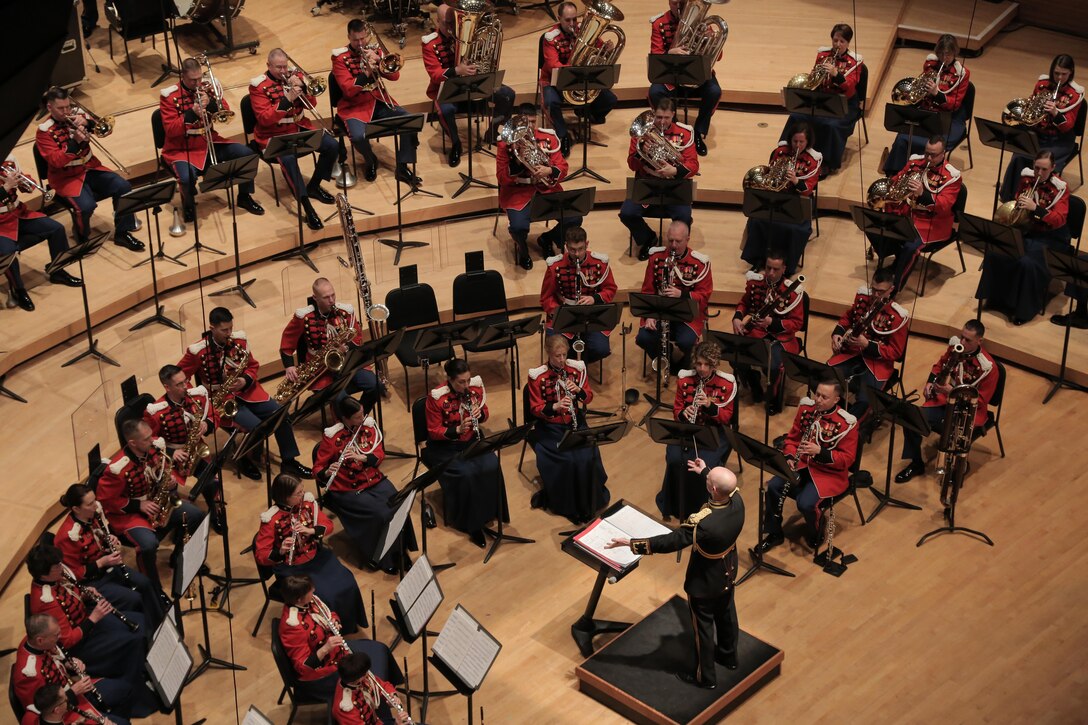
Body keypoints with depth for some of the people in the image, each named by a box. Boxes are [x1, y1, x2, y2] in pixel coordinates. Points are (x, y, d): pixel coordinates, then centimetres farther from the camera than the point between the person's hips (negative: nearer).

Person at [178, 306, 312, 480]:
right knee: (257, 427, -26)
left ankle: (289, 461, 2)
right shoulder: (198, 351, -14)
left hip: (246, 392, 5)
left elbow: (253, 366, 9)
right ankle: (245, 462, 2)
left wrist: (245, 380, -13)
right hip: (221, 400, -5)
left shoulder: (239, 340, -2)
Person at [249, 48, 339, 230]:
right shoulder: (259, 85, -7)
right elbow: (264, 119, -17)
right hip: (274, 134, -5)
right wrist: (287, 100, -26)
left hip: (300, 127, 6)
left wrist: (302, 87, -12)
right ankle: (307, 208, -34)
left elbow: (311, 105, 7)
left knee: (332, 146, -12)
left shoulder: (295, 75, 7)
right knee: (288, 158, -35)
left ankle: (313, 186, 10)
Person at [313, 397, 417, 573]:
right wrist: (327, 472, -31)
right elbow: (317, 469, -8)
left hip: (374, 481, 4)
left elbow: (379, 455, -3)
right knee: (380, 514, -27)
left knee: (398, 506, -22)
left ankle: (399, 551, -3)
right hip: (347, 490, -4)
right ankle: (380, 558, -5)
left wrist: (360, 457, -23)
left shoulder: (369, 427, 2)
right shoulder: (332, 437, -11)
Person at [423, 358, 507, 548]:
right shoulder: (436, 398, -21)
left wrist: (480, 414, -17)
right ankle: (472, 524, -11)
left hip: (472, 440, 4)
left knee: (492, 466, -22)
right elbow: (434, 432, -15)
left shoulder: (476, 388, -7)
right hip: (445, 446, -4)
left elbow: (484, 414, 8)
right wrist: (457, 429, -30)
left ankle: (488, 513, -4)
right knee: (466, 474, -28)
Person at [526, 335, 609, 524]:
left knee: (586, 458, -20)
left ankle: (588, 500, 2)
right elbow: (535, 409, -10)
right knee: (565, 461, -25)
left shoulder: (577, 368, -1)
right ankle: (568, 506, -4)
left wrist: (579, 390, -17)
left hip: (575, 422, 3)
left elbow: (589, 397, 5)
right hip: (550, 427, -3)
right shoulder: (537, 376, -12)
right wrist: (555, 407, -29)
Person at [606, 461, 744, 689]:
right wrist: (704, 471, 21)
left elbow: (671, 541, -33)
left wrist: (630, 543, -25)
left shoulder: (703, 522, -43)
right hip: (728, 573, 7)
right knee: (726, 614, 29)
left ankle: (706, 677, 34)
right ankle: (728, 656, 53)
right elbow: (726, 489, 4)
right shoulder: (737, 501, -22)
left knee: (703, 627, 15)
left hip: (705, 582, -7)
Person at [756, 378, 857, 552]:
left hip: (829, 473, -5)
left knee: (805, 503, -28)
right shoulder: (806, 408, -1)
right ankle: (774, 534, 1)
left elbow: (847, 459, -16)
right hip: (802, 464, 5)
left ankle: (815, 535, 7)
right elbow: (793, 438, 9)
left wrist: (820, 451, -29)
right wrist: (790, 457, -11)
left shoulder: (846, 423, -16)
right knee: (773, 486, -18)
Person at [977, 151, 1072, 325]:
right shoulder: (1026, 177, 2)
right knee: (995, 253, -22)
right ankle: (997, 297, -2)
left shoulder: (1060, 187, -12)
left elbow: (1059, 220, -20)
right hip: (1025, 229, 5)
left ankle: (1024, 309, -13)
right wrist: (1019, 204, -3)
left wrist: (1035, 208, -32)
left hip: (1049, 237, -5)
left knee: (1027, 263, -33)